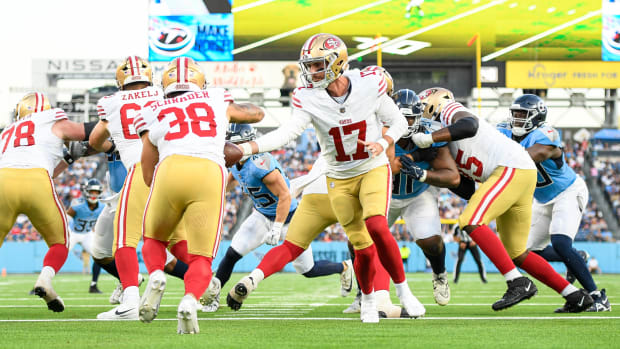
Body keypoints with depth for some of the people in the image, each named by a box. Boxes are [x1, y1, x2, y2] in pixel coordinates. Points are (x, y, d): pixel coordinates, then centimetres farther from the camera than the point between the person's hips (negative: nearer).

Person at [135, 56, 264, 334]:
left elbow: (149, 177, 26)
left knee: (154, 238, 27)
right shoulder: (216, 102, 27)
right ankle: (190, 300, -23)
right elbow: (257, 114, 47)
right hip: (210, 174, 0)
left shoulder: (153, 114, 26)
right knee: (201, 257, 8)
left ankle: (156, 276, -5)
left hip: (171, 169, 0)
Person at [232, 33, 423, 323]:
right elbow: (287, 133, -28)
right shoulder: (309, 98, -15)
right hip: (340, 178, 1)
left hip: (373, 169, -1)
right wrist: (245, 148, -41)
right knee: (363, 248, -1)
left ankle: (403, 291, -7)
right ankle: (367, 300, 28)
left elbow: (397, 122, -2)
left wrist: (383, 144, -21)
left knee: (377, 226, -26)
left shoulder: (369, 85, -15)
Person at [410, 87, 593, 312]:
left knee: (471, 222, -19)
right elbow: (468, 192, 20)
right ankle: (575, 296, 14)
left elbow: (469, 126, -23)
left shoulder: (450, 111, 3)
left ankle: (518, 283, -23)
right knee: (516, 253, 12)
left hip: (512, 168, -10)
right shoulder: (448, 149, 26)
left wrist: (428, 138, -20)